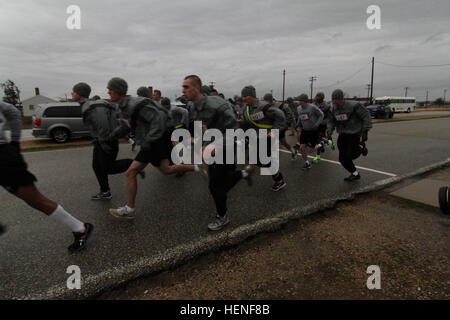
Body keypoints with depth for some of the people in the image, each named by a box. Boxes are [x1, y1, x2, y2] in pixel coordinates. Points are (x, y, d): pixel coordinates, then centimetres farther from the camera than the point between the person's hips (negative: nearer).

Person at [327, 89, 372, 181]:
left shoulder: (353, 105, -17)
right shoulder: (333, 109, -1)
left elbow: (366, 116, -11)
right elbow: (331, 122, 10)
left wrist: (365, 131, -14)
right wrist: (329, 130, -9)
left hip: (354, 134, -5)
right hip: (342, 135, 6)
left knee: (350, 155, -10)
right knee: (342, 158, 3)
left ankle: (361, 147, 22)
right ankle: (355, 174, 25)